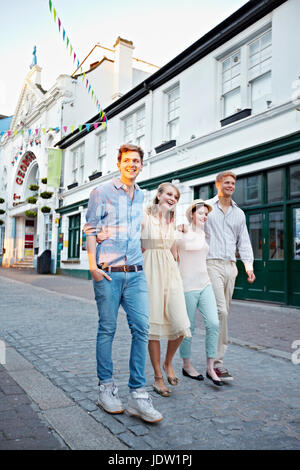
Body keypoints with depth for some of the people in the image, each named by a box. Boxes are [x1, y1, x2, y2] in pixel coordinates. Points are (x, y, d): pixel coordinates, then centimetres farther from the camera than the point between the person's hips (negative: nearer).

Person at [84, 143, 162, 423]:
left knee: (141, 327, -3)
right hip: (108, 273, -4)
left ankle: (137, 394, 5)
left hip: (135, 273, 4)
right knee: (107, 328, 3)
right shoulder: (102, 192, 2)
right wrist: (93, 266, -10)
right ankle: (105, 387, 19)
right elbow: (91, 230, -1)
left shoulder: (141, 196, 17)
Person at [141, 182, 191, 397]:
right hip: (150, 272, -4)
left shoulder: (173, 222, 14)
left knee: (180, 324, -4)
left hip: (170, 272, 5)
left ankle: (168, 363, 23)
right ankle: (158, 377, 15)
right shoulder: (145, 218, -2)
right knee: (154, 325, 0)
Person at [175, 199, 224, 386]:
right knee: (188, 328, 4)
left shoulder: (203, 234, 14)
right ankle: (186, 365, 24)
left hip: (205, 284, 6)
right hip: (187, 286, -6)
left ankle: (210, 368, 8)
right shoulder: (181, 234, -7)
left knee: (214, 323, -3)